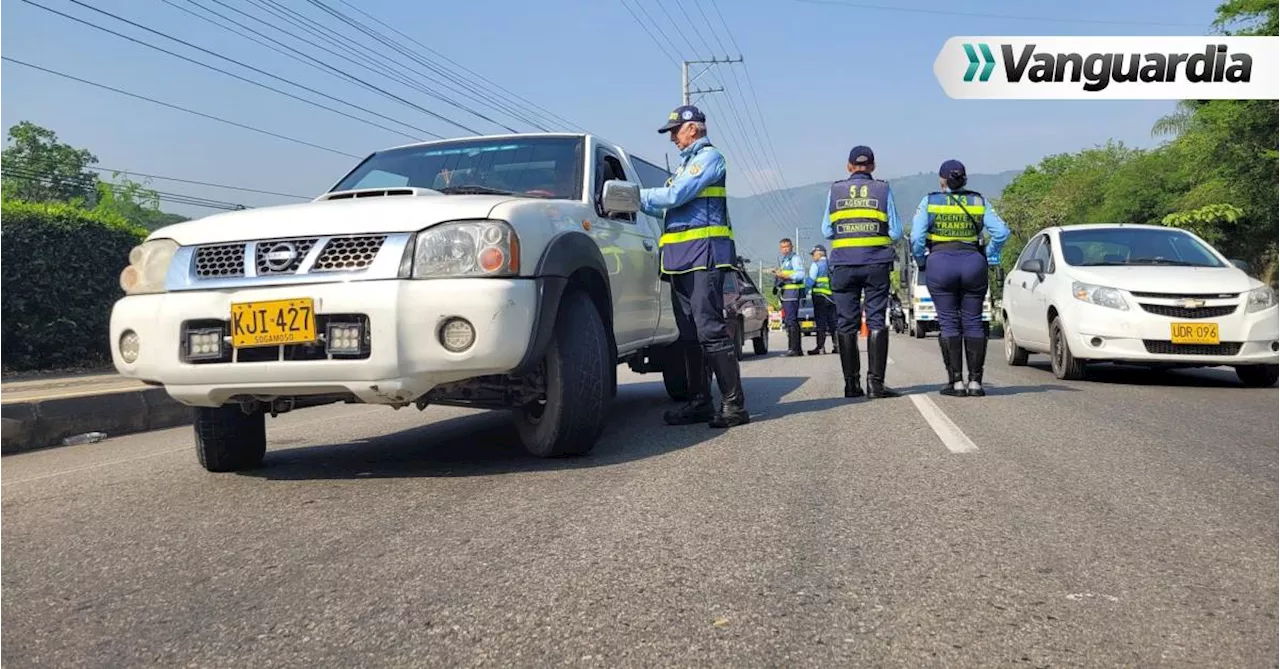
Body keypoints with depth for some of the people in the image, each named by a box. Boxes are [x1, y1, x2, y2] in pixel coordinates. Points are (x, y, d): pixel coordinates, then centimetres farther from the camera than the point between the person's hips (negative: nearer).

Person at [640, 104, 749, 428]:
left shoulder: (710, 156, -2)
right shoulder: (686, 163, 27)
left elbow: (676, 196, -14)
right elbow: (670, 207, 24)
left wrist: (639, 195, -3)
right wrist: (641, 202, 12)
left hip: (703, 254, -9)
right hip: (681, 259, 10)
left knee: (710, 330, -14)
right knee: (690, 334, 8)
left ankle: (734, 405, -13)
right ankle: (699, 402, 13)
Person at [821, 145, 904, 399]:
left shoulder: (835, 190, 7)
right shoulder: (883, 189, 4)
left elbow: (827, 231, 10)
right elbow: (896, 232, 4)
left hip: (843, 264, 1)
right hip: (877, 262, -1)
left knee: (846, 323, 5)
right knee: (876, 320, 1)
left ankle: (851, 384, 5)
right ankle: (875, 382, -6)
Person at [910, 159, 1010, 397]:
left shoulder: (930, 201, 2)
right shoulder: (979, 201, 8)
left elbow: (917, 237, -6)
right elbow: (1001, 232, -2)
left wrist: (921, 261, 8)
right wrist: (989, 258, 10)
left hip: (940, 264, -2)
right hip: (973, 263, 2)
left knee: (949, 323, 3)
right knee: (973, 322, 6)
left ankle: (956, 382, 1)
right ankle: (975, 382, 5)